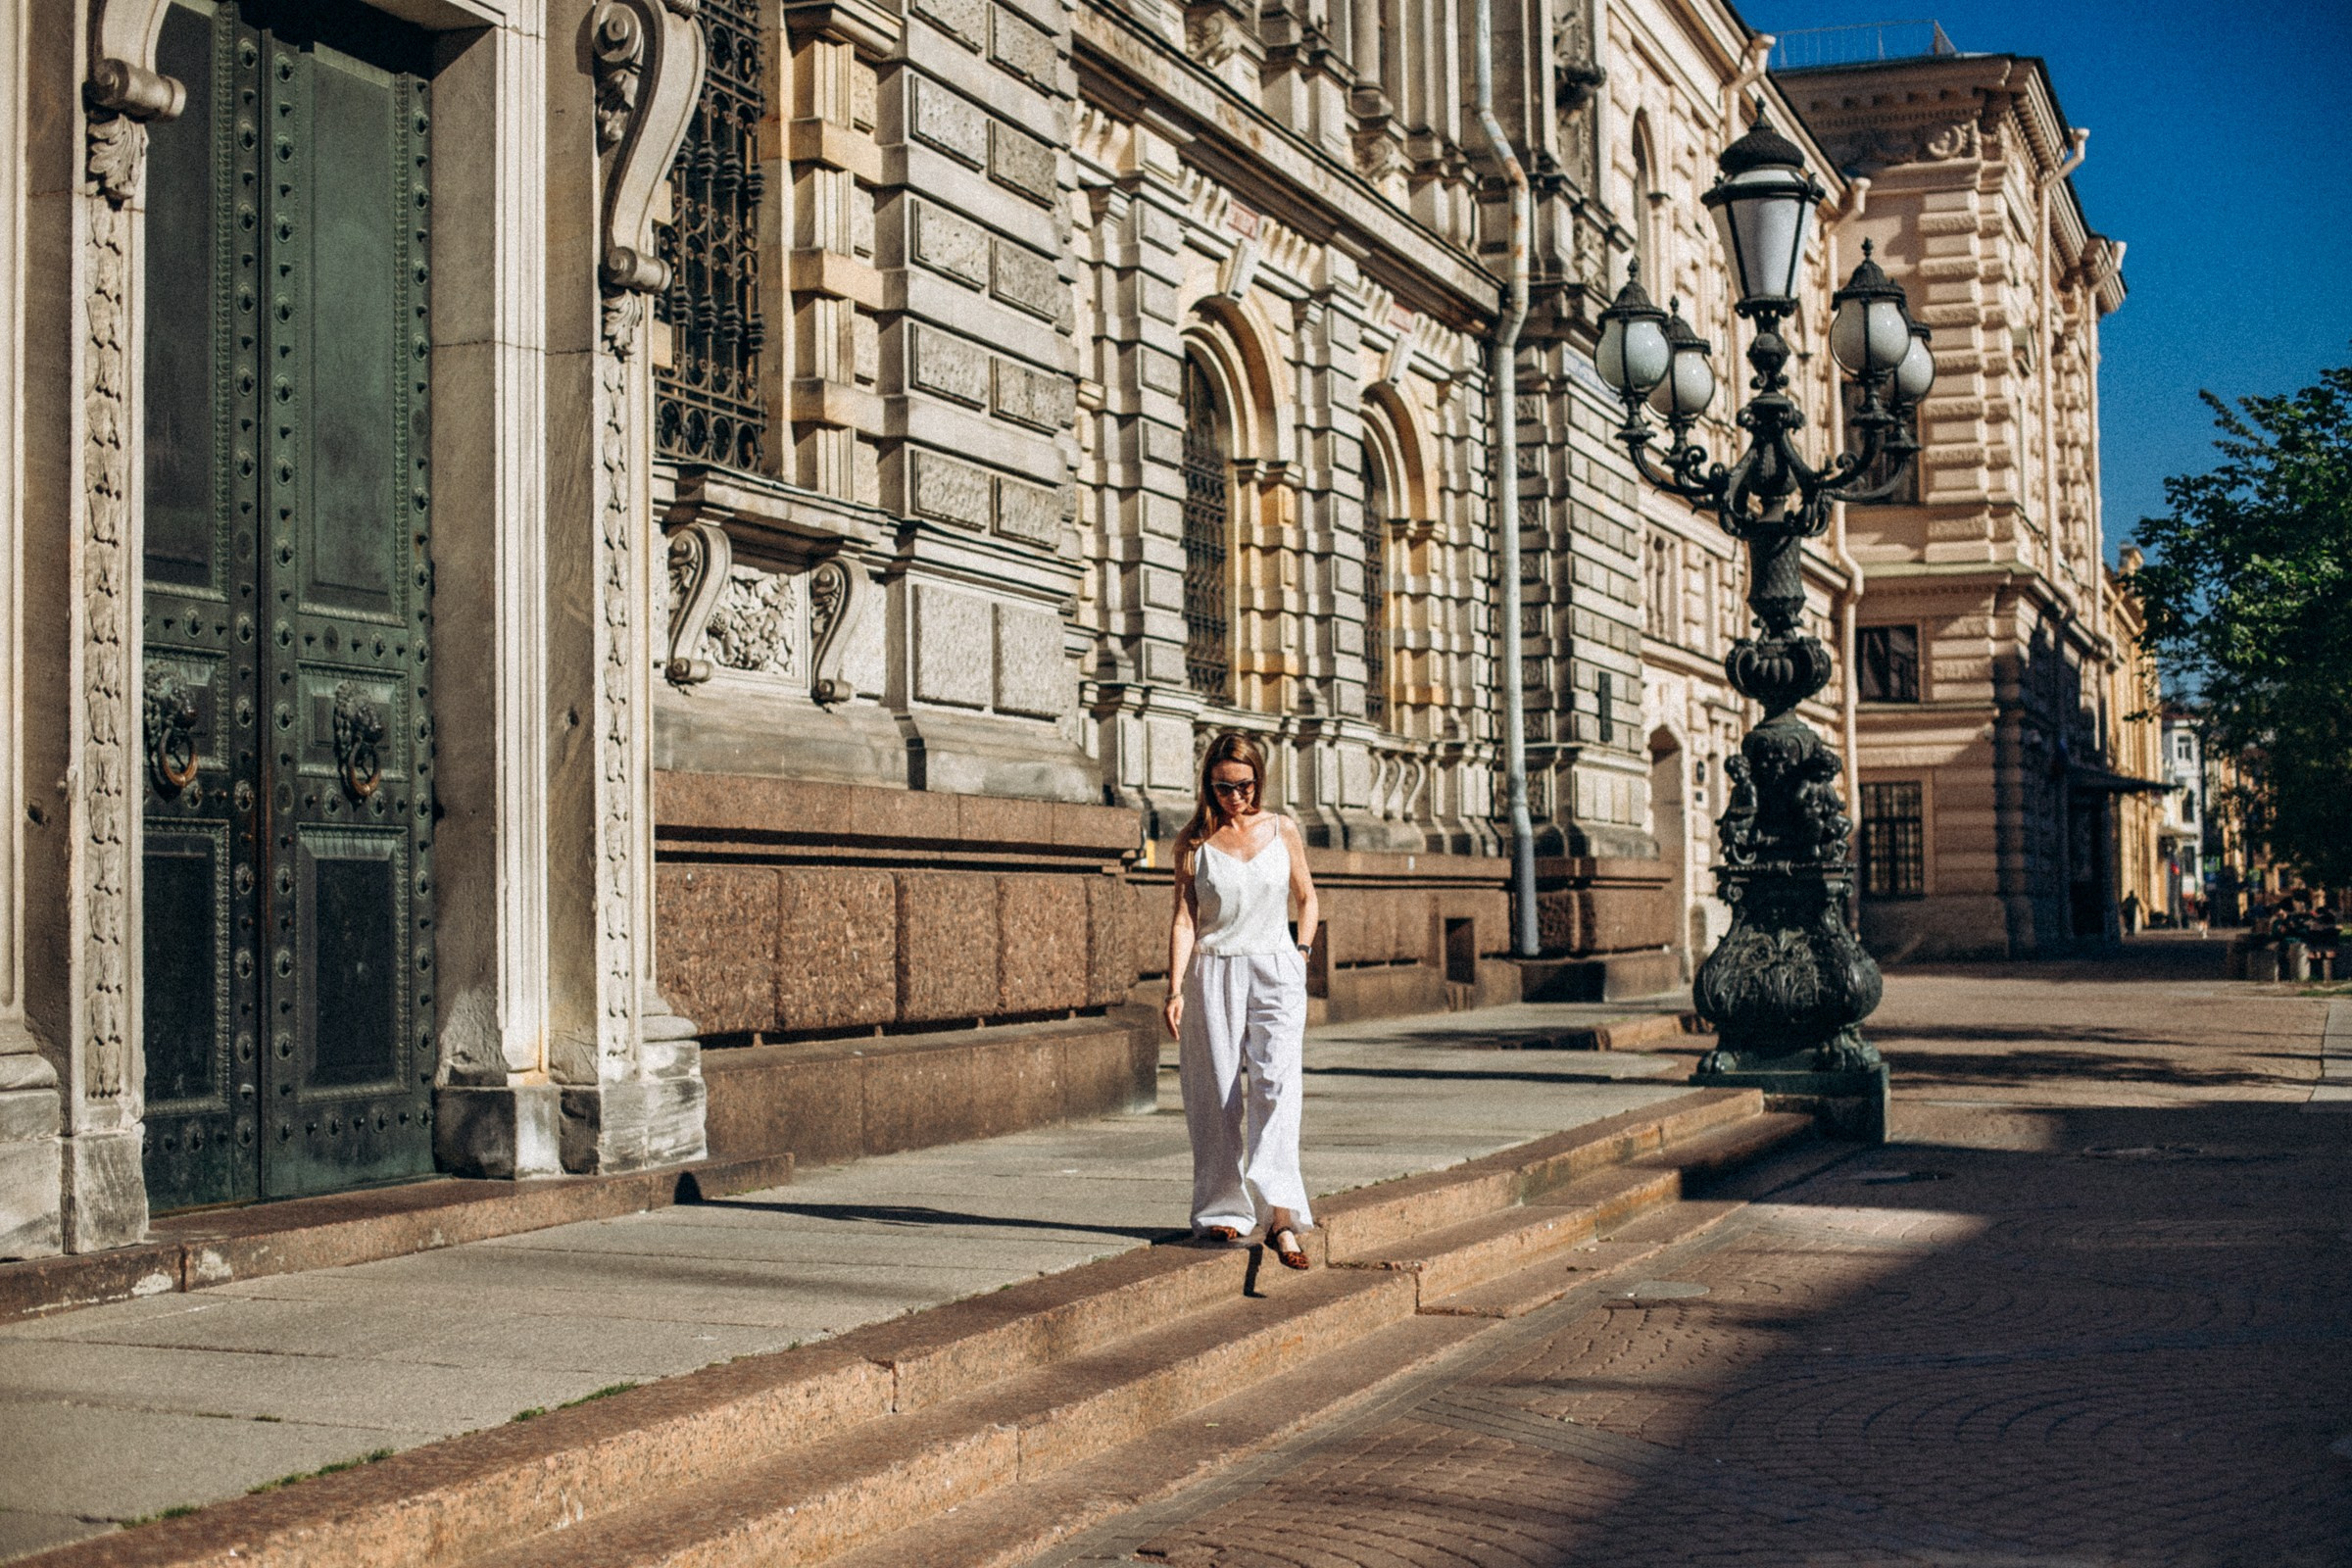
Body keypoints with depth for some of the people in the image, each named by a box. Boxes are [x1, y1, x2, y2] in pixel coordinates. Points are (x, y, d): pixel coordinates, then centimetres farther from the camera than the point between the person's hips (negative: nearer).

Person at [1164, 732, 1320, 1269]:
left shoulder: (1283, 831, 6)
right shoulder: (1194, 841, 1)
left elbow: (1307, 898, 18)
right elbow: (1184, 918, -2)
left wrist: (1301, 953, 5)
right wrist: (1175, 989, -12)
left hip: (1276, 973, 0)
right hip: (1213, 976, 0)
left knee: (1276, 1084, -14)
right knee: (1216, 1097, 2)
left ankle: (1281, 1216, -22)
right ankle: (1222, 1211, 14)